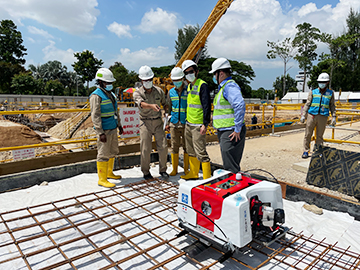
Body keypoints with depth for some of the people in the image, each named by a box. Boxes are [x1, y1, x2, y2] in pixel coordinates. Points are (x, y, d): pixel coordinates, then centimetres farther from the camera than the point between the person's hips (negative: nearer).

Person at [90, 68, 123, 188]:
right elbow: (95, 116, -19)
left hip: (113, 129, 9)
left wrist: (119, 125, 21)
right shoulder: (96, 96, -14)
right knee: (103, 154, -4)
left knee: (113, 151, 17)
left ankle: (109, 173, 33)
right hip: (104, 130, -9)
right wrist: (101, 133, -24)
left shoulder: (110, 94, 13)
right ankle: (102, 179, 6)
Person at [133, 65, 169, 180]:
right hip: (145, 123, -2)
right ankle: (146, 172, 19)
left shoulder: (159, 91, 4)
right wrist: (152, 105, -49)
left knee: (163, 147, -1)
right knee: (145, 149, 0)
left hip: (158, 122, 2)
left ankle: (163, 170, 17)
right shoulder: (137, 93, -7)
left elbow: (165, 104, 17)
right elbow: (141, 104, -29)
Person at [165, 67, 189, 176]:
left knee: (186, 146, 4)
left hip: (186, 123, -2)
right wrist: (167, 122, 9)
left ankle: (186, 168, 18)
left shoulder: (188, 91, 0)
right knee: (174, 147, 5)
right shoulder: (171, 92, 8)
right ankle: (174, 169, 17)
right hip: (174, 123, 2)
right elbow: (169, 108, 14)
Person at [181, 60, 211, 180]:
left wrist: (205, 124, -23)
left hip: (198, 125, -9)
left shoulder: (202, 85, -11)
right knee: (191, 151, 16)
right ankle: (193, 173, 29)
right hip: (188, 124, 9)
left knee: (200, 152, -7)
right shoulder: (189, 86, 15)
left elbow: (206, 106, -17)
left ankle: (207, 178, 2)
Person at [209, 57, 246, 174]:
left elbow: (240, 105, -28)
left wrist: (237, 129, -25)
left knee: (230, 166, -9)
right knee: (228, 164, 18)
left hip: (231, 133, -11)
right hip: (224, 131, 11)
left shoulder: (230, 86, -14)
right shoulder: (224, 87, 20)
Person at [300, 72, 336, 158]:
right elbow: (307, 104, 8)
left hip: (323, 117, 0)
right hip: (312, 115, 0)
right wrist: (303, 115, 0)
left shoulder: (330, 93, 11)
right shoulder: (313, 92, 8)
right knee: (308, 135, 0)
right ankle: (306, 151, 10)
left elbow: (332, 106, 14)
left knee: (319, 136, 5)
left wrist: (334, 117, 5)